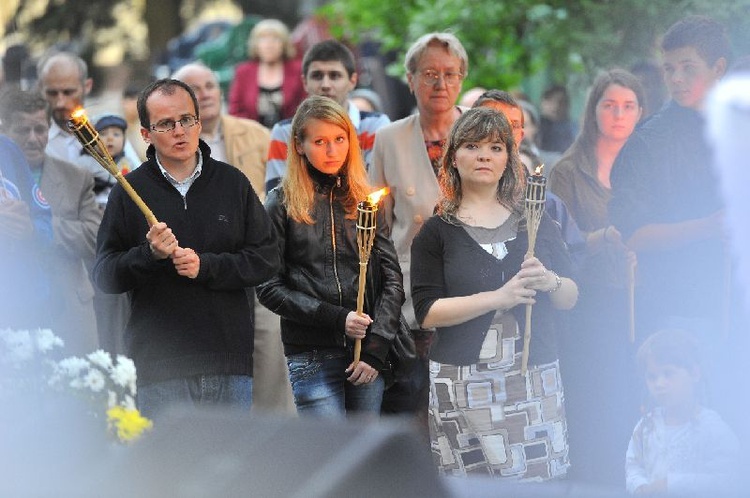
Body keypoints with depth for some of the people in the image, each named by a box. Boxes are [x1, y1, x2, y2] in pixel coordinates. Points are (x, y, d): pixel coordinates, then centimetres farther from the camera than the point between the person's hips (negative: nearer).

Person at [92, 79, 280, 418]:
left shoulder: (232, 183, 8)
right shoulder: (130, 191, 3)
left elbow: (267, 259, 3)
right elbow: (103, 275, 1)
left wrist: (206, 265, -10)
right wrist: (149, 254, -17)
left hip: (230, 364, 2)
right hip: (161, 369, -2)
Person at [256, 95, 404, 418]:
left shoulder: (364, 199, 12)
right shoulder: (283, 204, 3)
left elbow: (391, 277, 8)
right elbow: (270, 288, -2)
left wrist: (377, 347, -4)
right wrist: (335, 318, -12)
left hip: (367, 354, 3)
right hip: (312, 354, -3)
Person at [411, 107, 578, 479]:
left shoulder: (535, 221, 12)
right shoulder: (437, 232, 4)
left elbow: (571, 298, 13)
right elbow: (427, 313, -6)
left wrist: (549, 282, -10)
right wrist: (499, 297, -16)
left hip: (536, 378, 2)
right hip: (463, 386, -2)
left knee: (543, 479, -5)